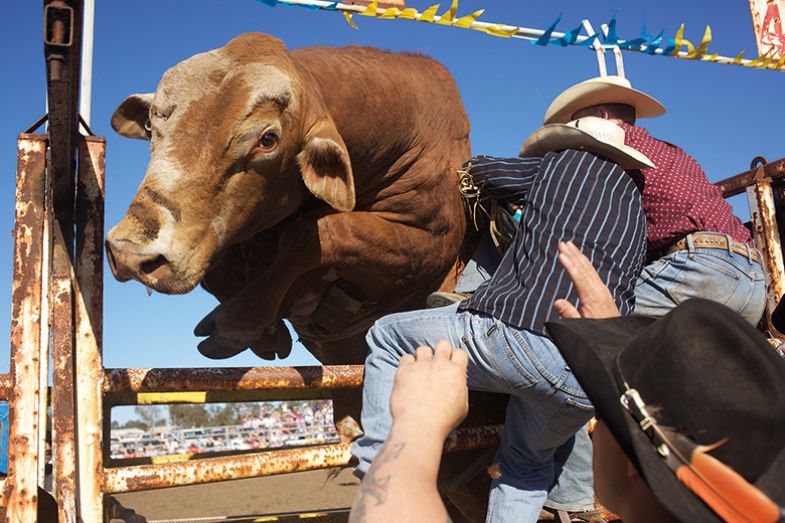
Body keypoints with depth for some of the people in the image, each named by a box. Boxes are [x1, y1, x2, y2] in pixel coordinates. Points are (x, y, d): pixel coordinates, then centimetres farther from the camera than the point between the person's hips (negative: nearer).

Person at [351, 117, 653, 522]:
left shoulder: (563, 163, 16)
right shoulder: (636, 204, 28)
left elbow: (478, 170, 25)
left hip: (518, 333, -5)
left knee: (386, 338, 15)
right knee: (529, 463, 32)